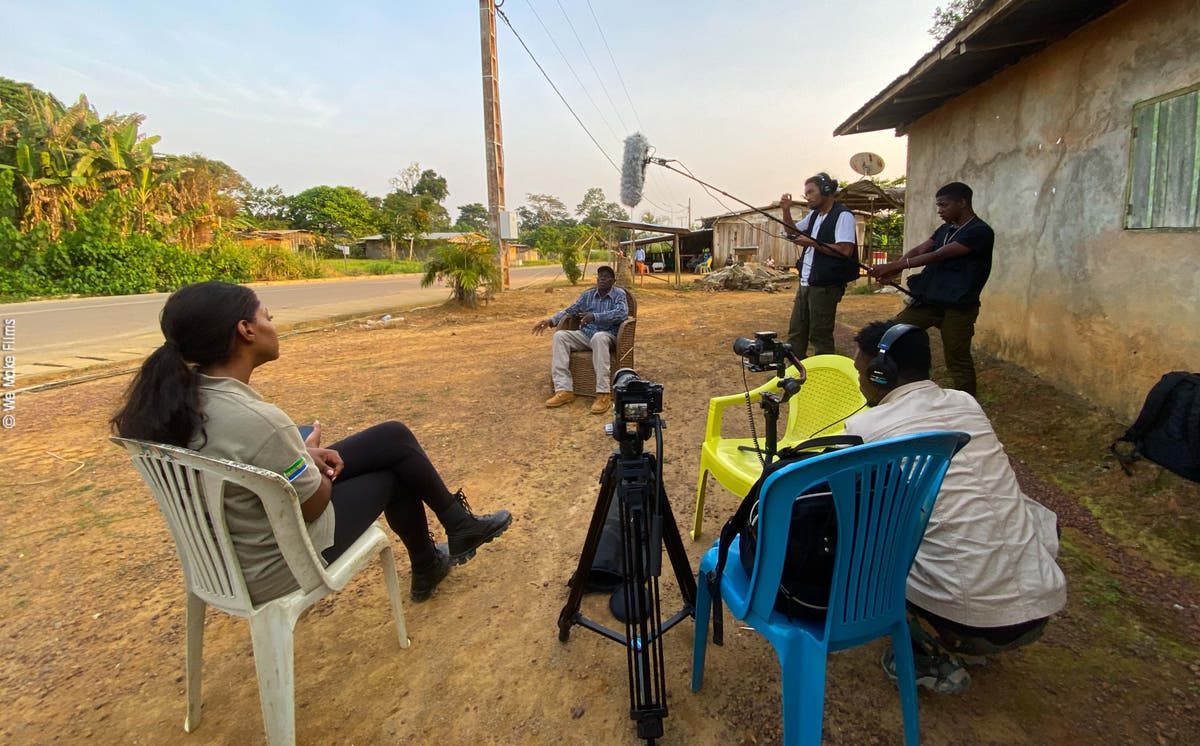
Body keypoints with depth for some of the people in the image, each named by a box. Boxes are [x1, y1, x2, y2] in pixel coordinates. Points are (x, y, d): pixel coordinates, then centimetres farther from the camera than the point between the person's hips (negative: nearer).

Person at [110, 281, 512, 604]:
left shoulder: (182, 395, -9)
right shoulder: (259, 421, -35)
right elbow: (314, 504, -20)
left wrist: (303, 456, -2)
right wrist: (312, 453, -2)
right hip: (274, 566, -7)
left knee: (394, 438, 10)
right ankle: (460, 527, 36)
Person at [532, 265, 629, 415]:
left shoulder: (619, 294, 0)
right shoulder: (588, 294, 14)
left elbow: (622, 313, -20)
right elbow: (570, 310, 20)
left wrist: (595, 316, -31)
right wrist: (551, 320, 3)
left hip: (607, 335, -5)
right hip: (585, 334, 5)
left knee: (598, 337, -41)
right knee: (560, 335, -20)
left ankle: (604, 394, -42)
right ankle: (564, 390, -28)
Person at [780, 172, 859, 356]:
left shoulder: (843, 215, -12)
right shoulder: (814, 214, 13)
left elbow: (846, 250, -22)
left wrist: (812, 243, -18)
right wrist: (786, 211, 9)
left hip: (825, 286, -9)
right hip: (805, 284, 9)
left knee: (821, 336, -2)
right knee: (795, 333, 13)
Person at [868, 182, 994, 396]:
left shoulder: (980, 231, -11)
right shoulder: (946, 229, 15)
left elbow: (939, 255, -20)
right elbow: (919, 250, 2)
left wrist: (895, 266, -25)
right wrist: (893, 269, -17)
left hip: (957, 307, -7)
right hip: (928, 299, 7)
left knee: (957, 360, 0)